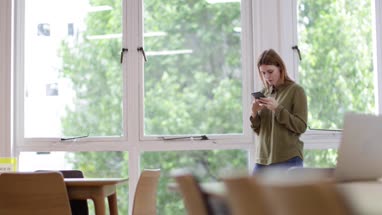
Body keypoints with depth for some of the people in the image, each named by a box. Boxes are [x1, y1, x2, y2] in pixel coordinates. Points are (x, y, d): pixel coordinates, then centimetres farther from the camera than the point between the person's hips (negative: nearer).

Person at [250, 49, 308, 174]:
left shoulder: (296, 90, -2)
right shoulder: (263, 93, 12)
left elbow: (301, 126, -9)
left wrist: (277, 108, -18)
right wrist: (254, 114, -6)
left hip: (288, 160, -5)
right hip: (263, 159, 5)